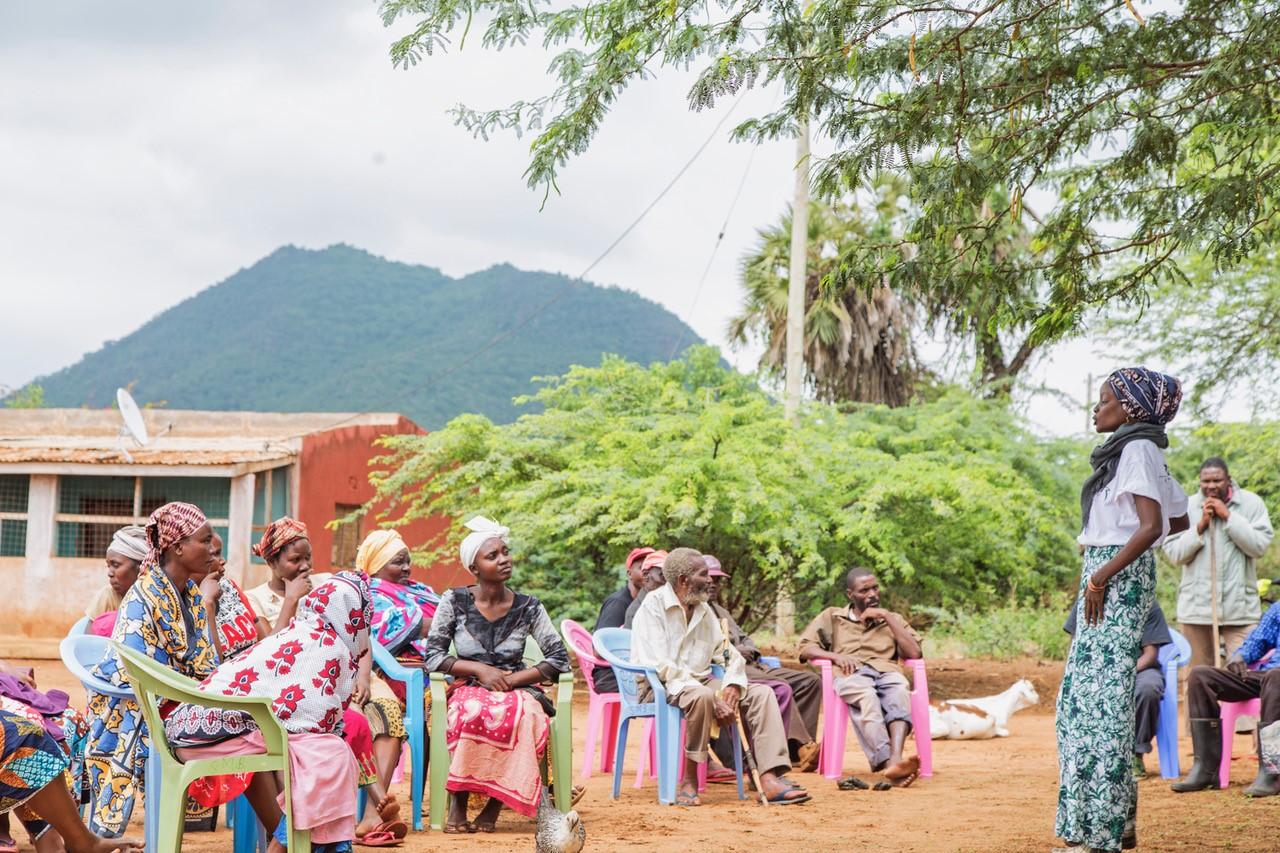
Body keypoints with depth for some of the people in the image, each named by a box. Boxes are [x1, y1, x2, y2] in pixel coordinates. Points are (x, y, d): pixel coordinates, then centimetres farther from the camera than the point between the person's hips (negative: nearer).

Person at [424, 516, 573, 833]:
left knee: (527, 716, -37)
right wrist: (480, 669, -13)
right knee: (473, 712, -39)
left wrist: (516, 679, -12)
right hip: (468, 688, -1)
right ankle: (458, 804, -31)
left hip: (517, 690, 1)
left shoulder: (528, 607, 5)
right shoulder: (455, 602, 2)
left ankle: (494, 806, -27)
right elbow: (433, 656, -1)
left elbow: (560, 657, 2)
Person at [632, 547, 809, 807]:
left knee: (761, 693, -9)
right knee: (702, 696, -38)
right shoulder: (653, 606, -11)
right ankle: (689, 782, -25)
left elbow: (728, 653, 12)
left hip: (700, 681, 8)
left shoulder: (704, 609, 14)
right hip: (661, 687, -8)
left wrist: (731, 688, -13)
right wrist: (714, 697, -26)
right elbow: (658, 666, -21)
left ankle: (770, 778, -22)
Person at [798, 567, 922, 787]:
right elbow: (805, 648, 13)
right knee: (867, 697, -40)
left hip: (886, 671, 2)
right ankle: (889, 765, -58)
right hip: (850, 674, -2)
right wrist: (836, 656, -5)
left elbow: (913, 653, 12)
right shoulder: (832, 617, 27)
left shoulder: (892, 619, 30)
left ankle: (896, 760, -59)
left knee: (899, 691, -38)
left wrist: (887, 617, 9)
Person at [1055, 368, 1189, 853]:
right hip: (1107, 578, 10)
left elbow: (1152, 525, -20)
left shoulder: (1137, 449, -10)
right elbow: (1178, 521, 23)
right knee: (1082, 698, 11)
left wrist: (1101, 576, -19)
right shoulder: (1132, 450, 17)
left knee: (1099, 696, -11)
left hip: (1118, 582, -10)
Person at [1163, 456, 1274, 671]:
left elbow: (1259, 546, -9)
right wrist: (1200, 526, -9)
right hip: (1196, 605, 2)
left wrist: (1228, 516, -11)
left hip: (1240, 607, -2)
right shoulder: (1187, 507, 7)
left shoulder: (1251, 504, 2)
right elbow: (1173, 554, 1)